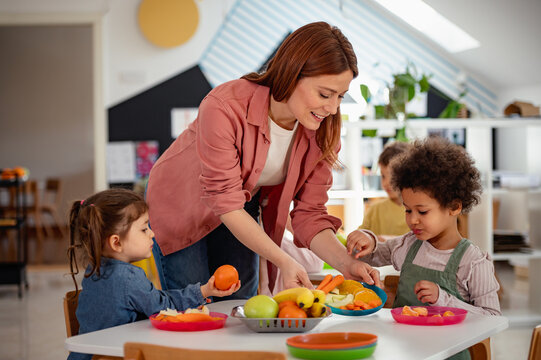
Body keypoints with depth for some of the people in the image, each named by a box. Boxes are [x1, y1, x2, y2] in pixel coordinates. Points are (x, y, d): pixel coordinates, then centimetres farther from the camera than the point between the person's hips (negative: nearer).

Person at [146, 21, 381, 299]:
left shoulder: (322, 132, -19)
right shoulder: (224, 108, -35)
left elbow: (309, 213, -15)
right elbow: (226, 204, -33)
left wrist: (347, 264, -32)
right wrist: (283, 261, -41)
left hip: (245, 208, 4)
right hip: (180, 208, -4)